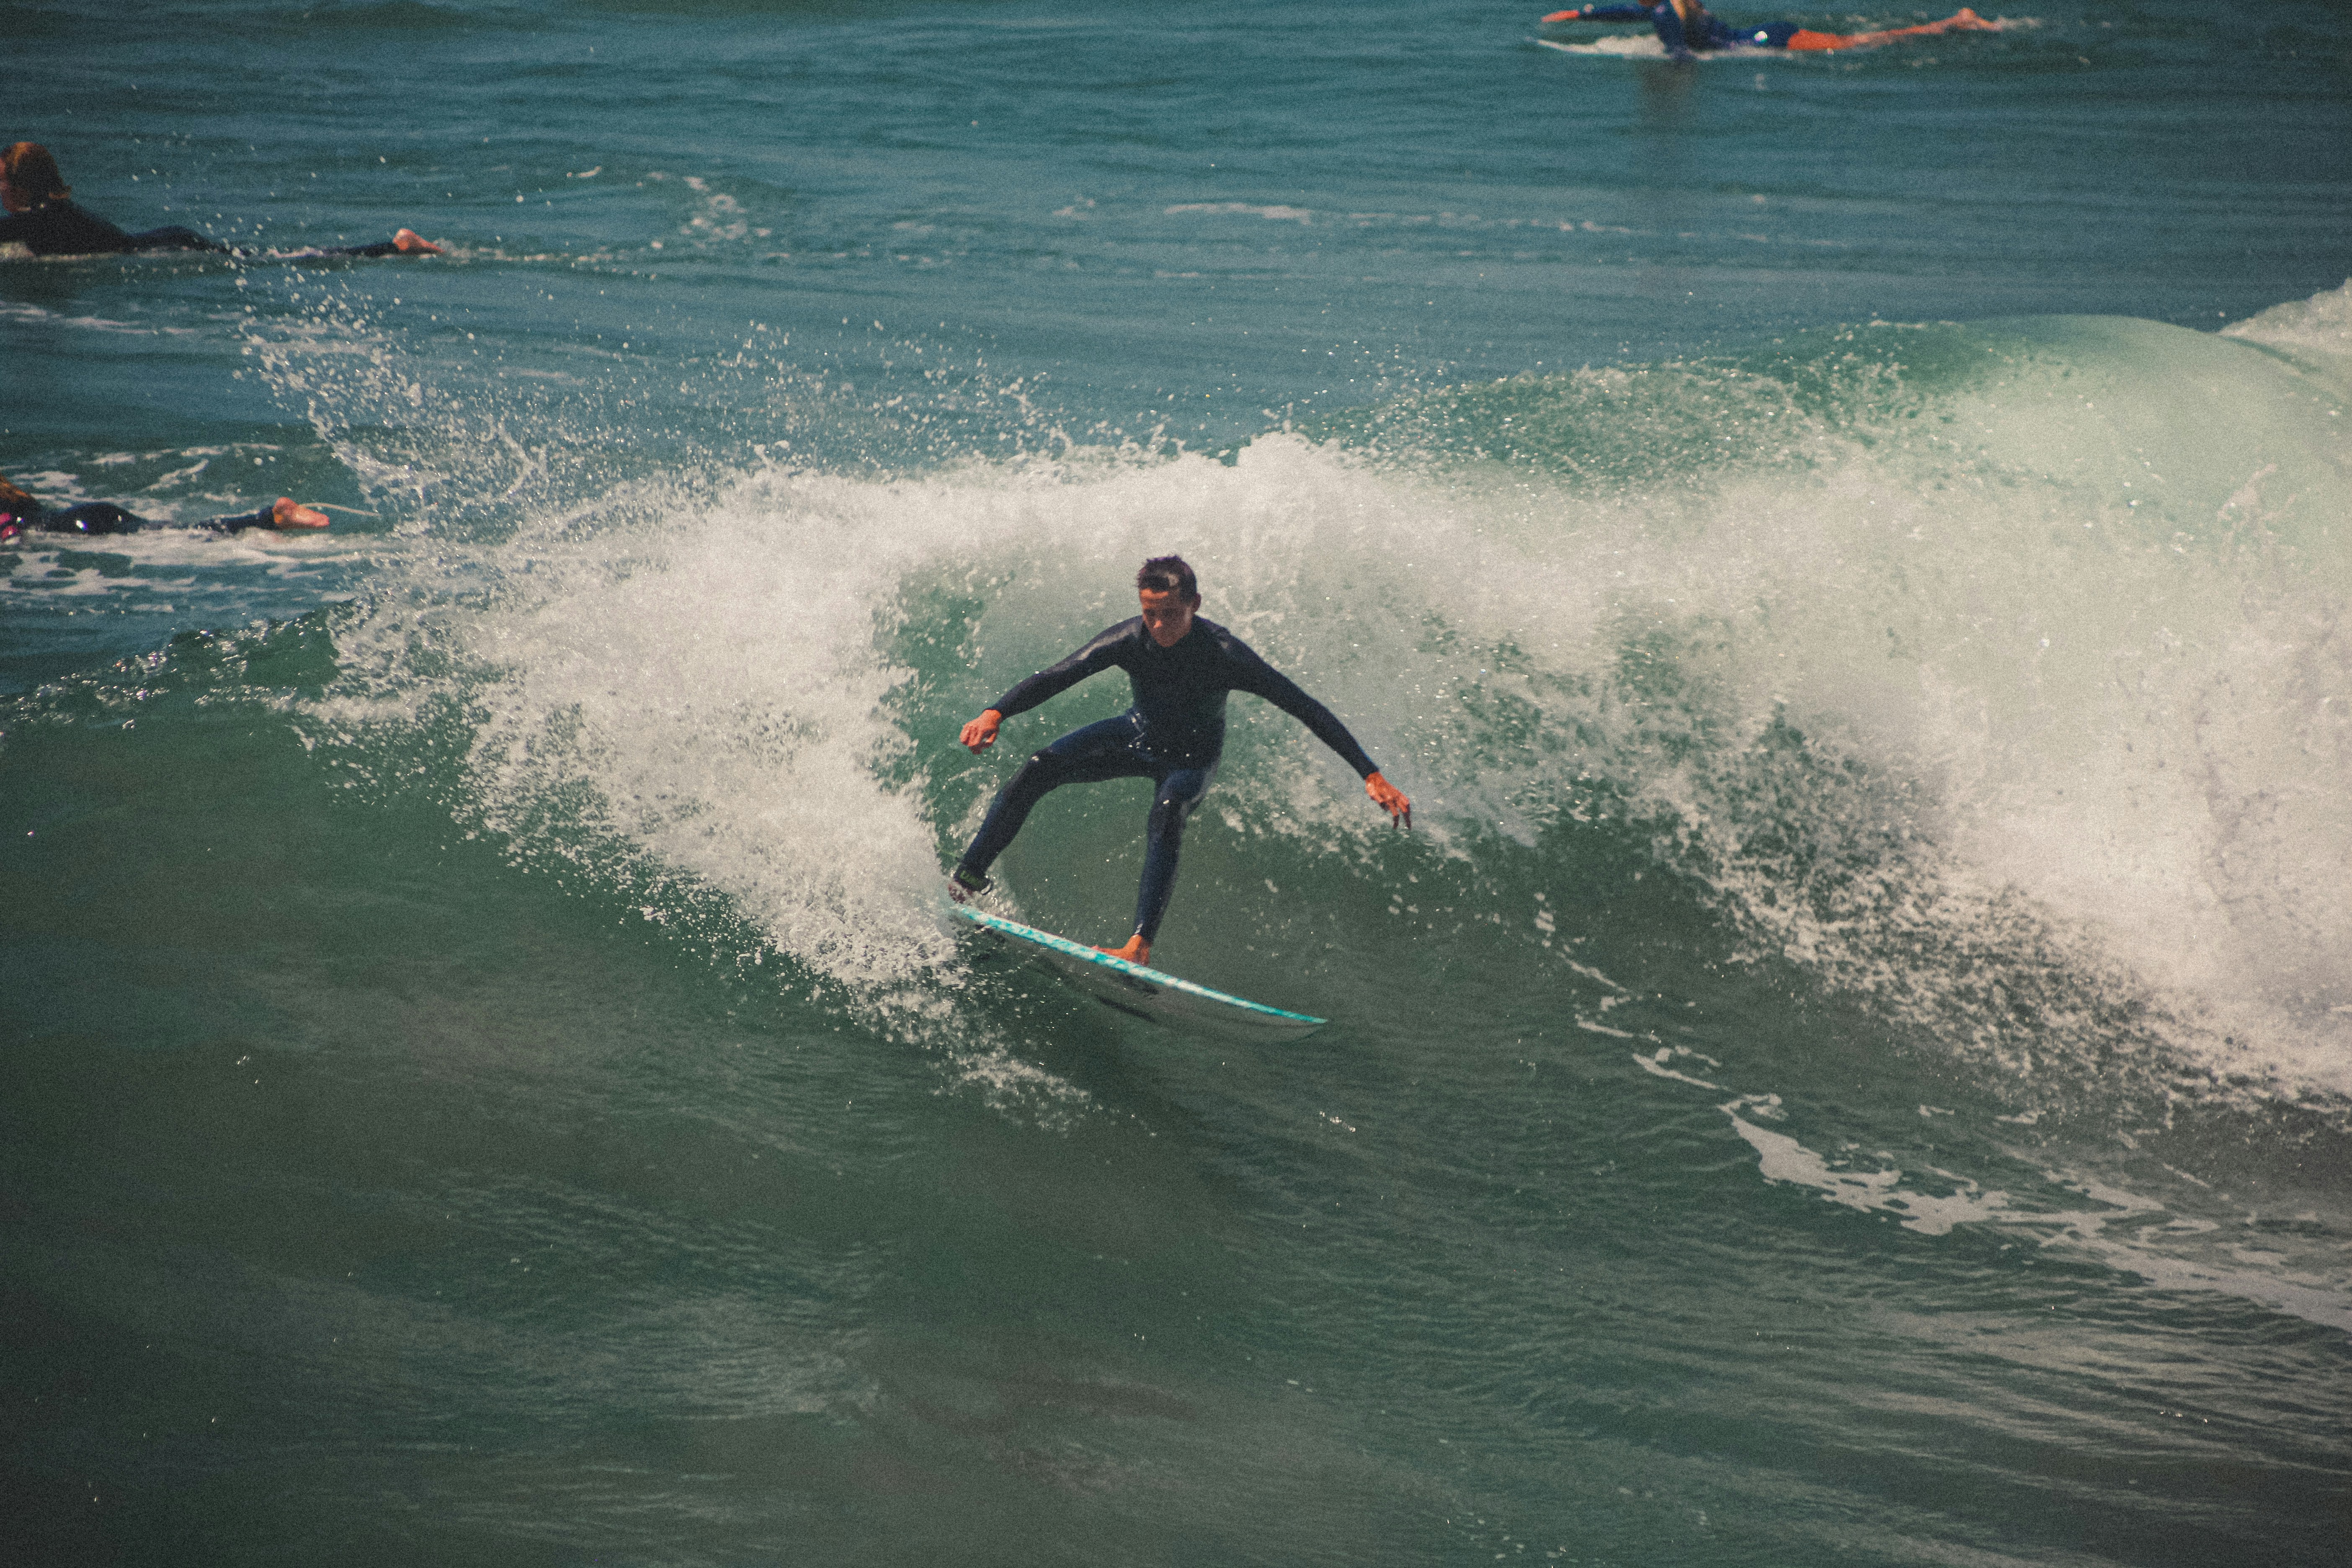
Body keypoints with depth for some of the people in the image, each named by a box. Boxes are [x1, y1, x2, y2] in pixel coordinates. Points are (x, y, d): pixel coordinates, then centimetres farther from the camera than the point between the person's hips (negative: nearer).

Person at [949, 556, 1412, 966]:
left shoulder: (1223, 655, -34)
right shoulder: (1130, 639, -25)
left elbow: (1307, 710, -33)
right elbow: (1054, 678, -24)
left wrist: (1372, 776, -38)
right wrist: (995, 715, -42)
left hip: (1192, 759, -3)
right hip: (1137, 734, 3)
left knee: (1168, 811, -36)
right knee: (1040, 768, -15)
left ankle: (1141, 945, -41)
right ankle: (966, 878, -1)